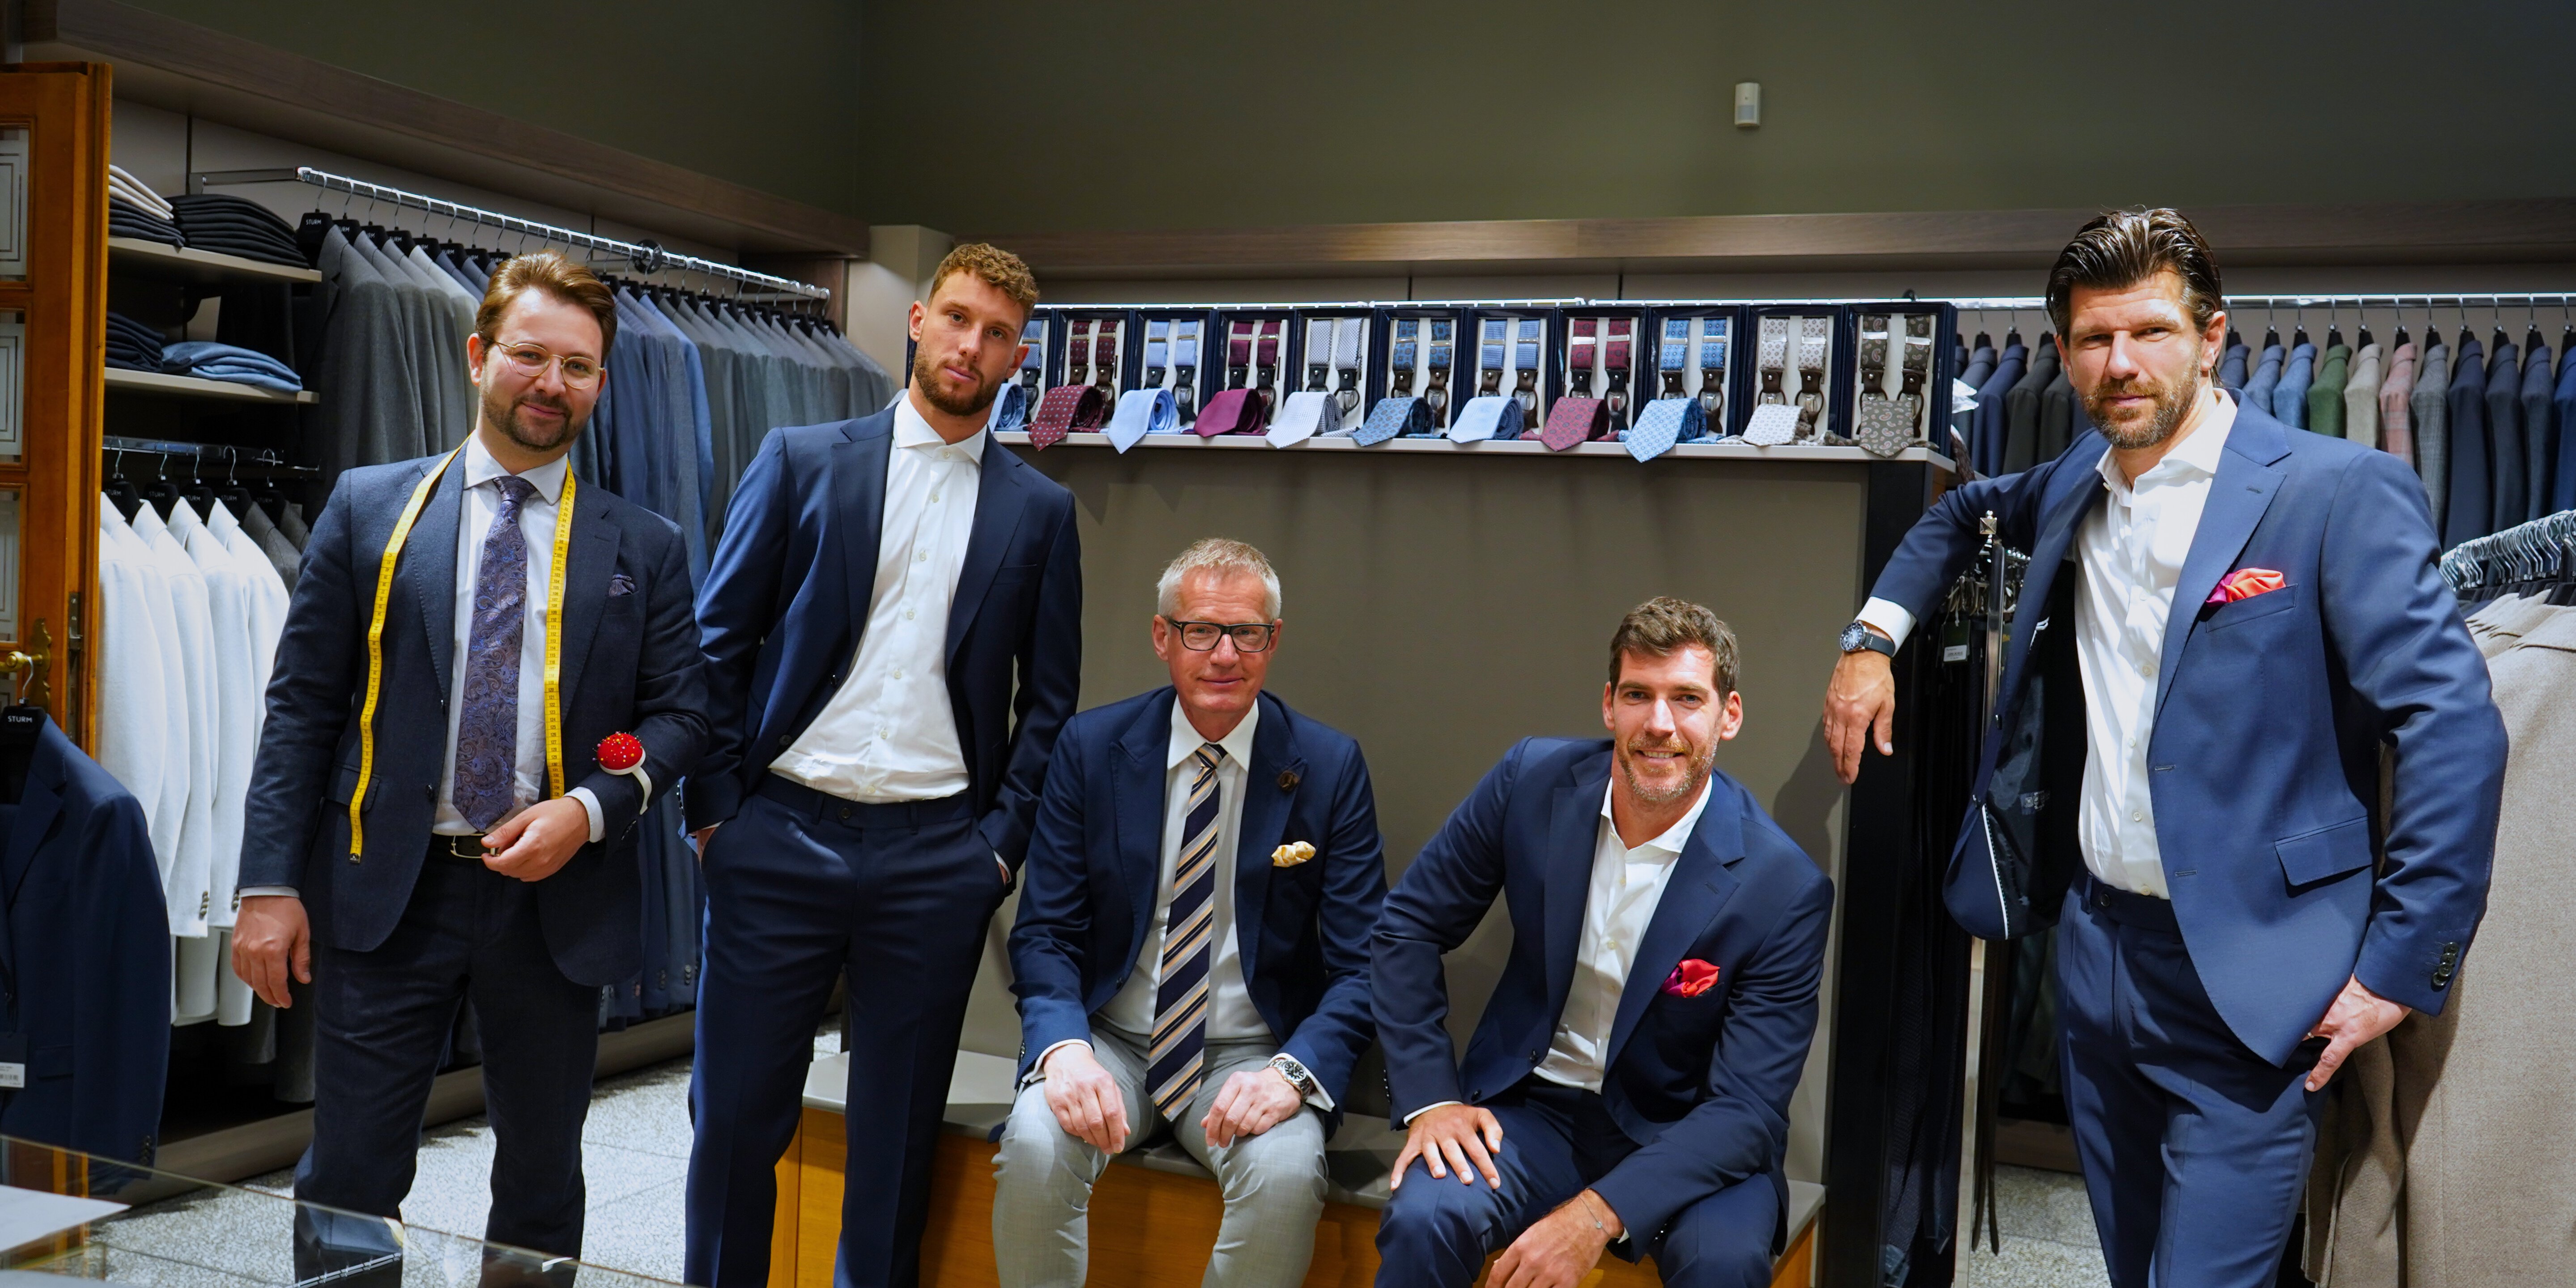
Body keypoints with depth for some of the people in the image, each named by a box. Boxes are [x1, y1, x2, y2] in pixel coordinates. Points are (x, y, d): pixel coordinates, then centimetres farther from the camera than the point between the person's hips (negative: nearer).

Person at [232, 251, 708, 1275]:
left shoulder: (645, 547, 6)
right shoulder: (369, 507, 5)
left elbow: (680, 713, 5)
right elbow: (302, 708, 2)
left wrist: (591, 807, -13)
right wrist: (271, 883, -5)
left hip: (558, 900, 1)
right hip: (390, 890, -1)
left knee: (542, 1189, 14)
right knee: (347, 1182, 3)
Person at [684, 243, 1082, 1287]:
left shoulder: (1040, 511, 9)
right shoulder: (801, 461, 5)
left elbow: (1050, 698, 9)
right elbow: (718, 642, 4)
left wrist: (1004, 838, -1)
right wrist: (714, 808, -2)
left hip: (938, 857, 1)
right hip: (781, 840, 0)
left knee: (899, 1132, 9)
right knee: (735, 1114, 6)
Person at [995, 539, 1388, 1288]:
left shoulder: (1330, 767, -3)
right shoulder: (1091, 747, 0)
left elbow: (1360, 965, -3)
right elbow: (1044, 933, 0)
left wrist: (1293, 1071, -22)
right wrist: (1065, 1047, -21)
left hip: (1251, 1055, -1)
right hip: (1110, 1041, 1)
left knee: (1286, 1174, -31)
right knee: (1034, 1148, -29)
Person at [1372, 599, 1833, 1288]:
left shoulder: (1786, 892, -17)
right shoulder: (1532, 780, -9)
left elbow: (1748, 1108, -17)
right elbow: (1408, 927, 2)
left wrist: (1598, 1213, -30)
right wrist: (1430, 1097, -8)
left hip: (1680, 1131, -1)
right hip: (1532, 1103, 1)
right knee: (1423, 1218, -29)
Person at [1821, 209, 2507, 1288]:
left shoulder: (2341, 492, -12)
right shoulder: (2075, 485, 8)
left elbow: (2455, 728, -16)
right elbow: (1964, 512, 29)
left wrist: (2400, 964, -17)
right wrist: (1873, 636, 13)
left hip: (2248, 985, -6)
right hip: (2095, 946, 6)